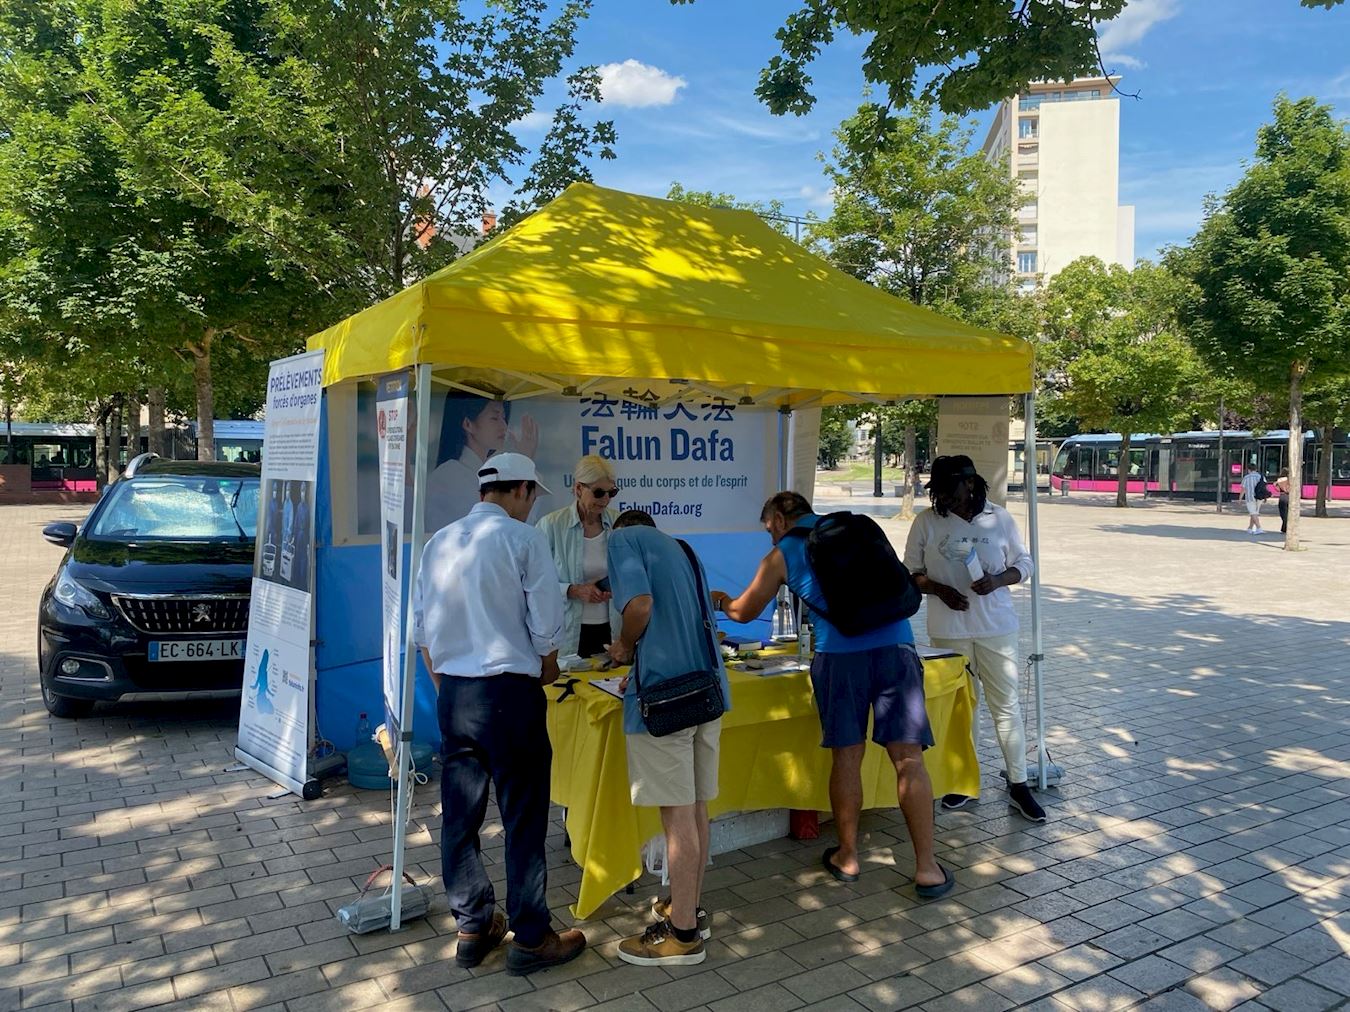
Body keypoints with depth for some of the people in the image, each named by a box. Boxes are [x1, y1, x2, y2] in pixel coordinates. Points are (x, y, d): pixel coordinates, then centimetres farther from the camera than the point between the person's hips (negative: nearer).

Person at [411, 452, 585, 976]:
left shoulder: (440, 541, 9)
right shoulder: (523, 539, -9)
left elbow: (421, 628, 12)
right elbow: (546, 628, -9)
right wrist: (546, 674, 9)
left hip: (452, 692, 6)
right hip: (508, 693, -6)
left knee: (460, 815, 13)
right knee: (524, 818, 5)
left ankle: (473, 928, 27)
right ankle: (530, 939, 15)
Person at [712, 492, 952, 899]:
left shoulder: (781, 557, 10)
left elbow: (743, 612, 22)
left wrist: (721, 600, 44)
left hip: (840, 655, -2)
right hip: (896, 644, 3)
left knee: (846, 756, 11)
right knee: (908, 758, 4)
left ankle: (847, 857, 24)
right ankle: (927, 868, 9)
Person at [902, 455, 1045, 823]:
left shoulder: (1000, 519, -1)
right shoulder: (927, 522, -2)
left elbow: (1023, 564, 6)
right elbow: (911, 572, 3)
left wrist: (998, 580, -14)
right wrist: (941, 590, -15)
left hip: (996, 627, 0)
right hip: (949, 630, 1)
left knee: (1006, 704, 4)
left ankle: (1018, 784, 14)